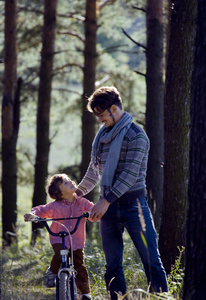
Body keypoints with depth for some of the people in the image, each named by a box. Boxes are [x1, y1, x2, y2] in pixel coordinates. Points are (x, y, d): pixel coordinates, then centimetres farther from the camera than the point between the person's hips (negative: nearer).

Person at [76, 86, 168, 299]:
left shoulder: (135, 135, -7)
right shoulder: (102, 135, 15)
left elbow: (130, 175, -16)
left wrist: (106, 201, -21)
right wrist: (77, 192, 29)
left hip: (132, 203, -6)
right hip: (108, 205, 6)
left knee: (151, 261, -7)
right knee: (112, 265, 4)